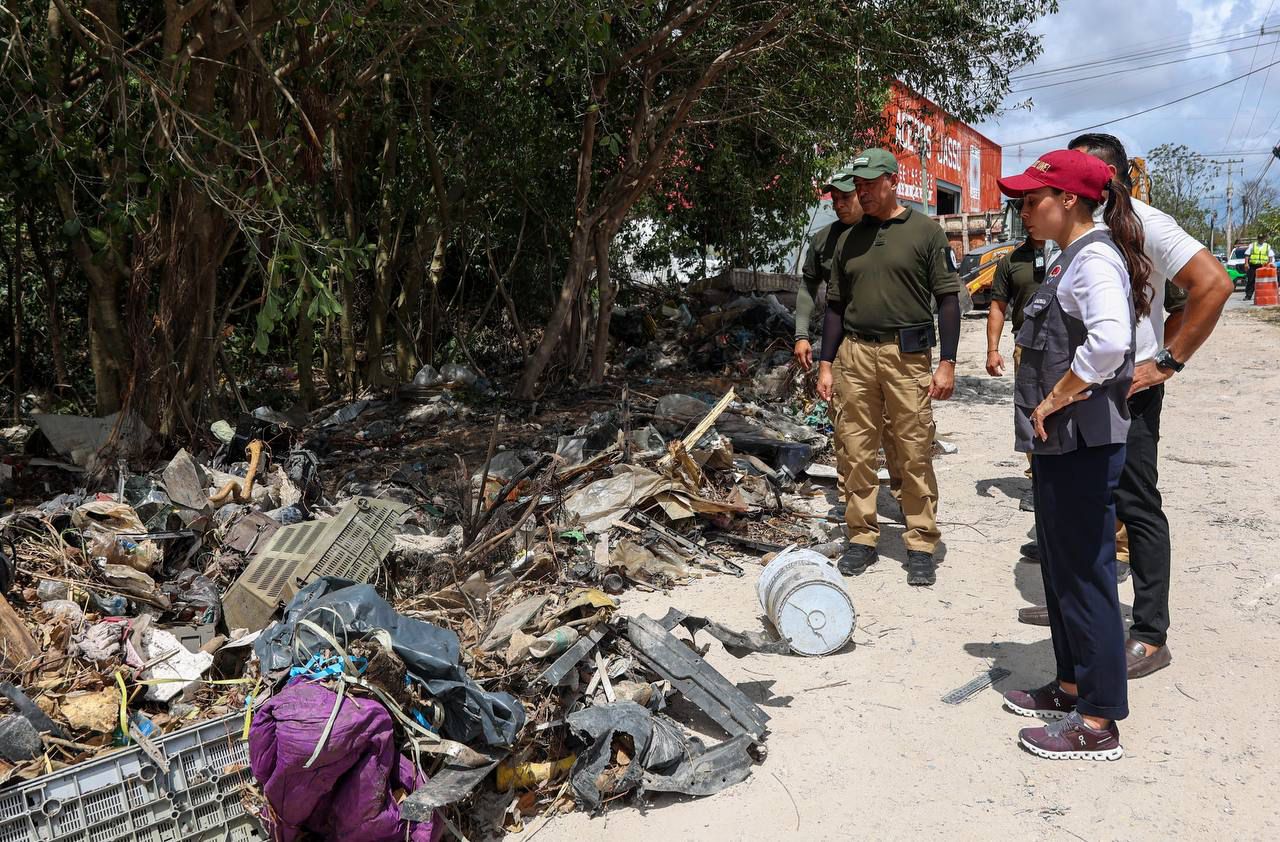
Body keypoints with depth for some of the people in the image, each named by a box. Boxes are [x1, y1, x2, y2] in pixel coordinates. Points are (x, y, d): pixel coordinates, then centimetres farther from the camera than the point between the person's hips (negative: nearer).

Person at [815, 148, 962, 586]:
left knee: (915, 454, -2)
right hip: (854, 353, 4)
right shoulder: (849, 239, 14)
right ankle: (862, 537, 15)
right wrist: (825, 364, 11)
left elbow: (947, 298, 1)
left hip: (908, 354, -3)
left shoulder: (925, 231, 3)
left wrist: (947, 362, -6)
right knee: (858, 451, 5)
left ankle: (921, 544, 7)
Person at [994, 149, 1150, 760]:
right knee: (1060, 568, 18)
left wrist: (1055, 400, -22)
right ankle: (1072, 686, 33)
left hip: (1084, 446, -10)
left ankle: (1099, 723, 9)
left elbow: (1109, 342, -34)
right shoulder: (1070, 258, 15)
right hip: (1058, 443, 10)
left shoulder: (1096, 258, -16)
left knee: (1086, 574, -2)